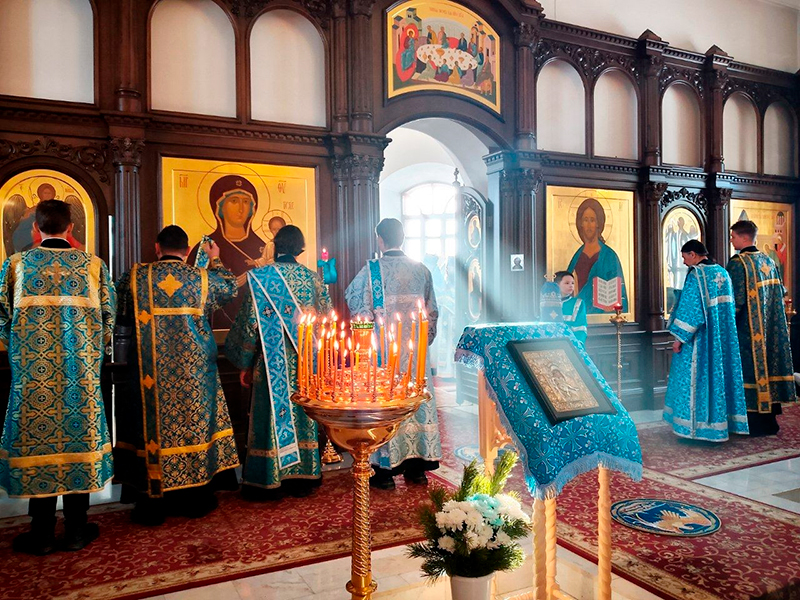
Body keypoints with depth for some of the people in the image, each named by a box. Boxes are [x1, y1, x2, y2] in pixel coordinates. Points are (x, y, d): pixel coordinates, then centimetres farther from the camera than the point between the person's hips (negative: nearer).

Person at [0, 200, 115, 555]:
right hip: (81, 374, 0)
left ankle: (42, 534, 17)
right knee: (78, 436, 8)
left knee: (37, 438, 8)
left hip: (32, 373, 0)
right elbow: (108, 319, 1)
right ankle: (76, 531, 17)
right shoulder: (93, 265, -1)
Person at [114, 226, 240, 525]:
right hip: (195, 371, 1)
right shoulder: (203, 278, -3)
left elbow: (121, 317, 8)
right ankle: (195, 498, 22)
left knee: (151, 425, 9)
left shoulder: (134, 276, -3)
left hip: (151, 373, 0)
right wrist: (215, 260, 33)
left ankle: (152, 504, 16)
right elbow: (230, 287, 18)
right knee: (194, 423, 12)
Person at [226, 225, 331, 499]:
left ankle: (269, 482, 14)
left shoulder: (262, 276, -8)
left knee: (271, 412, 6)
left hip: (273, 361, -3)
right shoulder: (312, 277, 0)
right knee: (303, 413, 12)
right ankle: (303, 479, 21)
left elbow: (251, 321, -8)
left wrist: (245, 363, 1)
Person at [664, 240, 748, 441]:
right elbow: (730, 306, 15)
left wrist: (679, 337, -14)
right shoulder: (723, 273, 9)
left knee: (698, 379, 1)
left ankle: (696, 425, 8)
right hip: (724, 340, 8)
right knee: (720, 373, 14)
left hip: (701, 340, -8)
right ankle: (723, 420, 22)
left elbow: (690, 309, -20)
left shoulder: (696, 275, -15)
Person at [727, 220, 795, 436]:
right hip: (770, 329, 8)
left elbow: (736, 299, -19)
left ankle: (756, 422, 4)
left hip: (747, 329, -8)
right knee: (768, 364, 12)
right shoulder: (769, 261, 10)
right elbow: (780, 292, 15)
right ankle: (770, 421, 20)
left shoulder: (738, 263, -15)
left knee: (751, 369, -1)